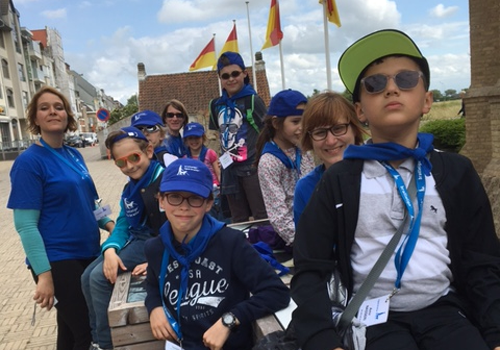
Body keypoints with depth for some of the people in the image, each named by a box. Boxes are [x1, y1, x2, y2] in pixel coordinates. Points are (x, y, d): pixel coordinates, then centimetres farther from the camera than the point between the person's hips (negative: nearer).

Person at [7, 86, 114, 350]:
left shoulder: (74, 155, 7)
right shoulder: (29, 161, -13)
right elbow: (25, 224, -17)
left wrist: (107, 223, 0)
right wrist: (44, 274, -22)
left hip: (89, 253, 7)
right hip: (58, 260, -6)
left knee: (72, 328, 20)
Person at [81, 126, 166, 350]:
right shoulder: (129, 189, 9)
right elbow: (123, 225, 7)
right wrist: (110, 249, -14)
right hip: (135, 239, 9)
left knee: (99, 277, -15)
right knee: (87, 276, 2)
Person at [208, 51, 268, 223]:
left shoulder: (253, 100, -7)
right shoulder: (216, 105, 8)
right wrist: (222, 157, 13)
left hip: (253, 167, -5)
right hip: (229, 169, 5)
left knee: (262, 217, -1)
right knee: (239, 220, 15)